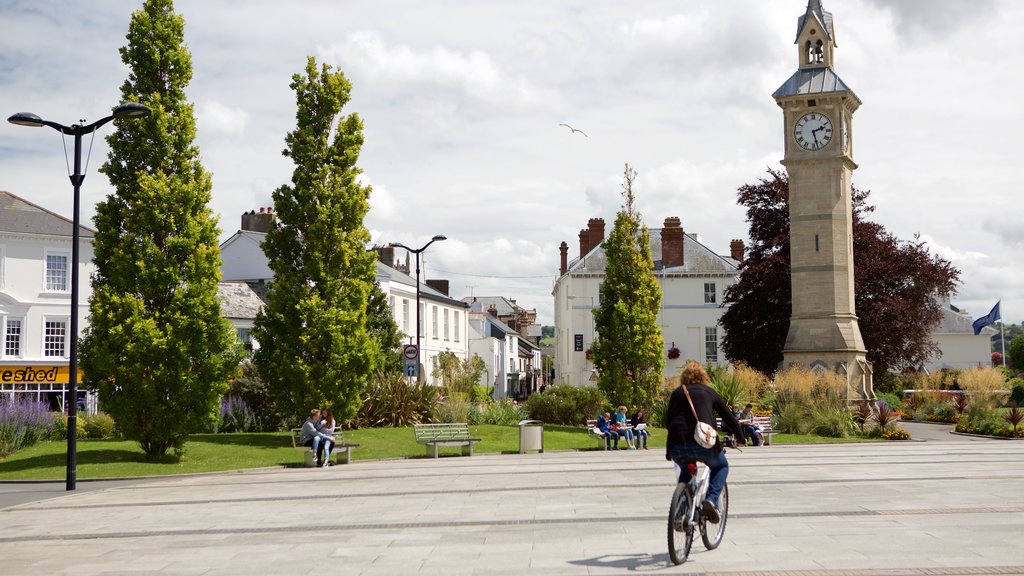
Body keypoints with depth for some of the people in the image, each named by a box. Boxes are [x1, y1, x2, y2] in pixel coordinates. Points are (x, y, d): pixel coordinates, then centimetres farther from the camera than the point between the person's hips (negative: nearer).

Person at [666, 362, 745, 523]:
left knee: (685, 471, 33)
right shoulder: (709, 392, 18)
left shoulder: (677, 393, 21)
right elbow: (729, 417, 20)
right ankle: (711, 500, 2)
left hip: (677, 445, 2)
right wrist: (740, 439, 35)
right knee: (721, 466, 27)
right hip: (703, 442, -2)